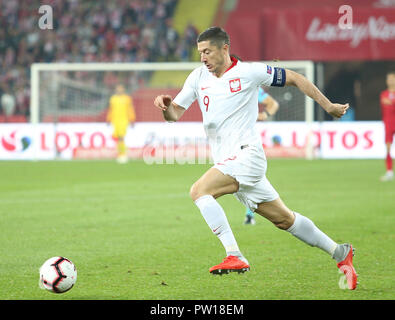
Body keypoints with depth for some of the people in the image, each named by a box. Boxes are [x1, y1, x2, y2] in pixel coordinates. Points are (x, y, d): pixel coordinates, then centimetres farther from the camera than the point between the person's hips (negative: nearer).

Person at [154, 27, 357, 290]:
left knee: (199, 190, -26)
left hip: (246, 154, -7)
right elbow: (174, 115, 10)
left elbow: (294, 78, 3)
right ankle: (340, 253, 24)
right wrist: (165, 105, -14)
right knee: (284, 219, 12)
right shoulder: (198, 77, 10)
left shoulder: (249, 72, -6)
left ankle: (235, 256, -28)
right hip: (227, 160, 7)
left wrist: (328, 106, 6)